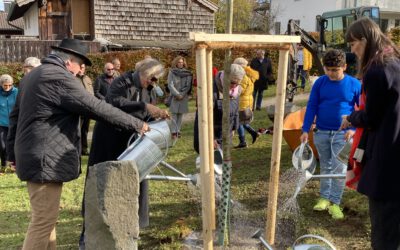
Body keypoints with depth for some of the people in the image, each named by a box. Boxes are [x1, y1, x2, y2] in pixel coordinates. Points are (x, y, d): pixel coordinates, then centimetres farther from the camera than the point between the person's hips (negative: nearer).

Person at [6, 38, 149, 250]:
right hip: (47, 159, -11)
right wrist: (136, 124, -12)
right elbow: (96, 107, -18)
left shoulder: (32, 75, 16)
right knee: (44, 220, -4)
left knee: (45, 216, 19)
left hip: (35, 155, 11)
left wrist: (14, 152, 25)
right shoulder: (60, 78, -15)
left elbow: (16, 115, 20)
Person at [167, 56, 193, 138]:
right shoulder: (172, 72, 1)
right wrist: (177, 94, -11)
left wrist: (182, 94, -9)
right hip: (174, 97, -2)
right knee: (174, 114, -6)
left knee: (180, 114, 2)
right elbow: (170, 85, -4)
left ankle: (178, 131, 5)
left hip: (183, 97, 2)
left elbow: (188, 86, 2)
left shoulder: (187, 73, 6)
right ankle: (174, 132, -6)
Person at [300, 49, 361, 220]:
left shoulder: (354, 84, -6)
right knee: (325, 167, 13)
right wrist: (305, 130, -6)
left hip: (342, 134, -2)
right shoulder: (320, 83, -2)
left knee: (339, 168, -3)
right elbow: (311, 106, -1)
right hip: (321, 132, 2)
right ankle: (324, 198, 24)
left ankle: (335, 203, 8)